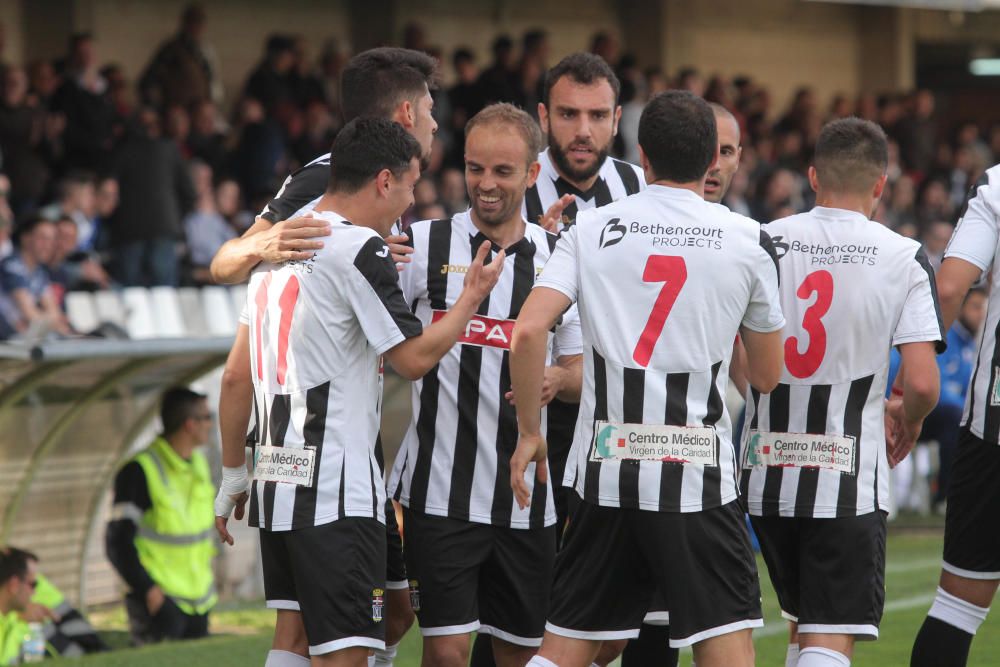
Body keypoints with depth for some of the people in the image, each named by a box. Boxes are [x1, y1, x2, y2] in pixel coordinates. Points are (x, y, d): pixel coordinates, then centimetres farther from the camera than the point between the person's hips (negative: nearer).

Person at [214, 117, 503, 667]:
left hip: (278, 477, 9)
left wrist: (233, 474, 26)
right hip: (336, 487, -9)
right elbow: (414, 358, -8)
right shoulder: (360, 250, -11)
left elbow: (239, 375, 19)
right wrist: (472, 296, 6)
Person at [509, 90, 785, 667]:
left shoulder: (591, 230, 4)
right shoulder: (748, 241, 2)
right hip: (698, 477, -2)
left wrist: (529, 432, 4)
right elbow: (767, 376, 11)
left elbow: (528, 333, -8)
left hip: (606, 467, 2)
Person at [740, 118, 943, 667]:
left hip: (766, 472, 4)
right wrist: (908, 424, 11)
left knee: (802, 620, 22)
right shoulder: (902, 258, -7)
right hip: (849, 477, -4)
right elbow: (921, 382, -12)